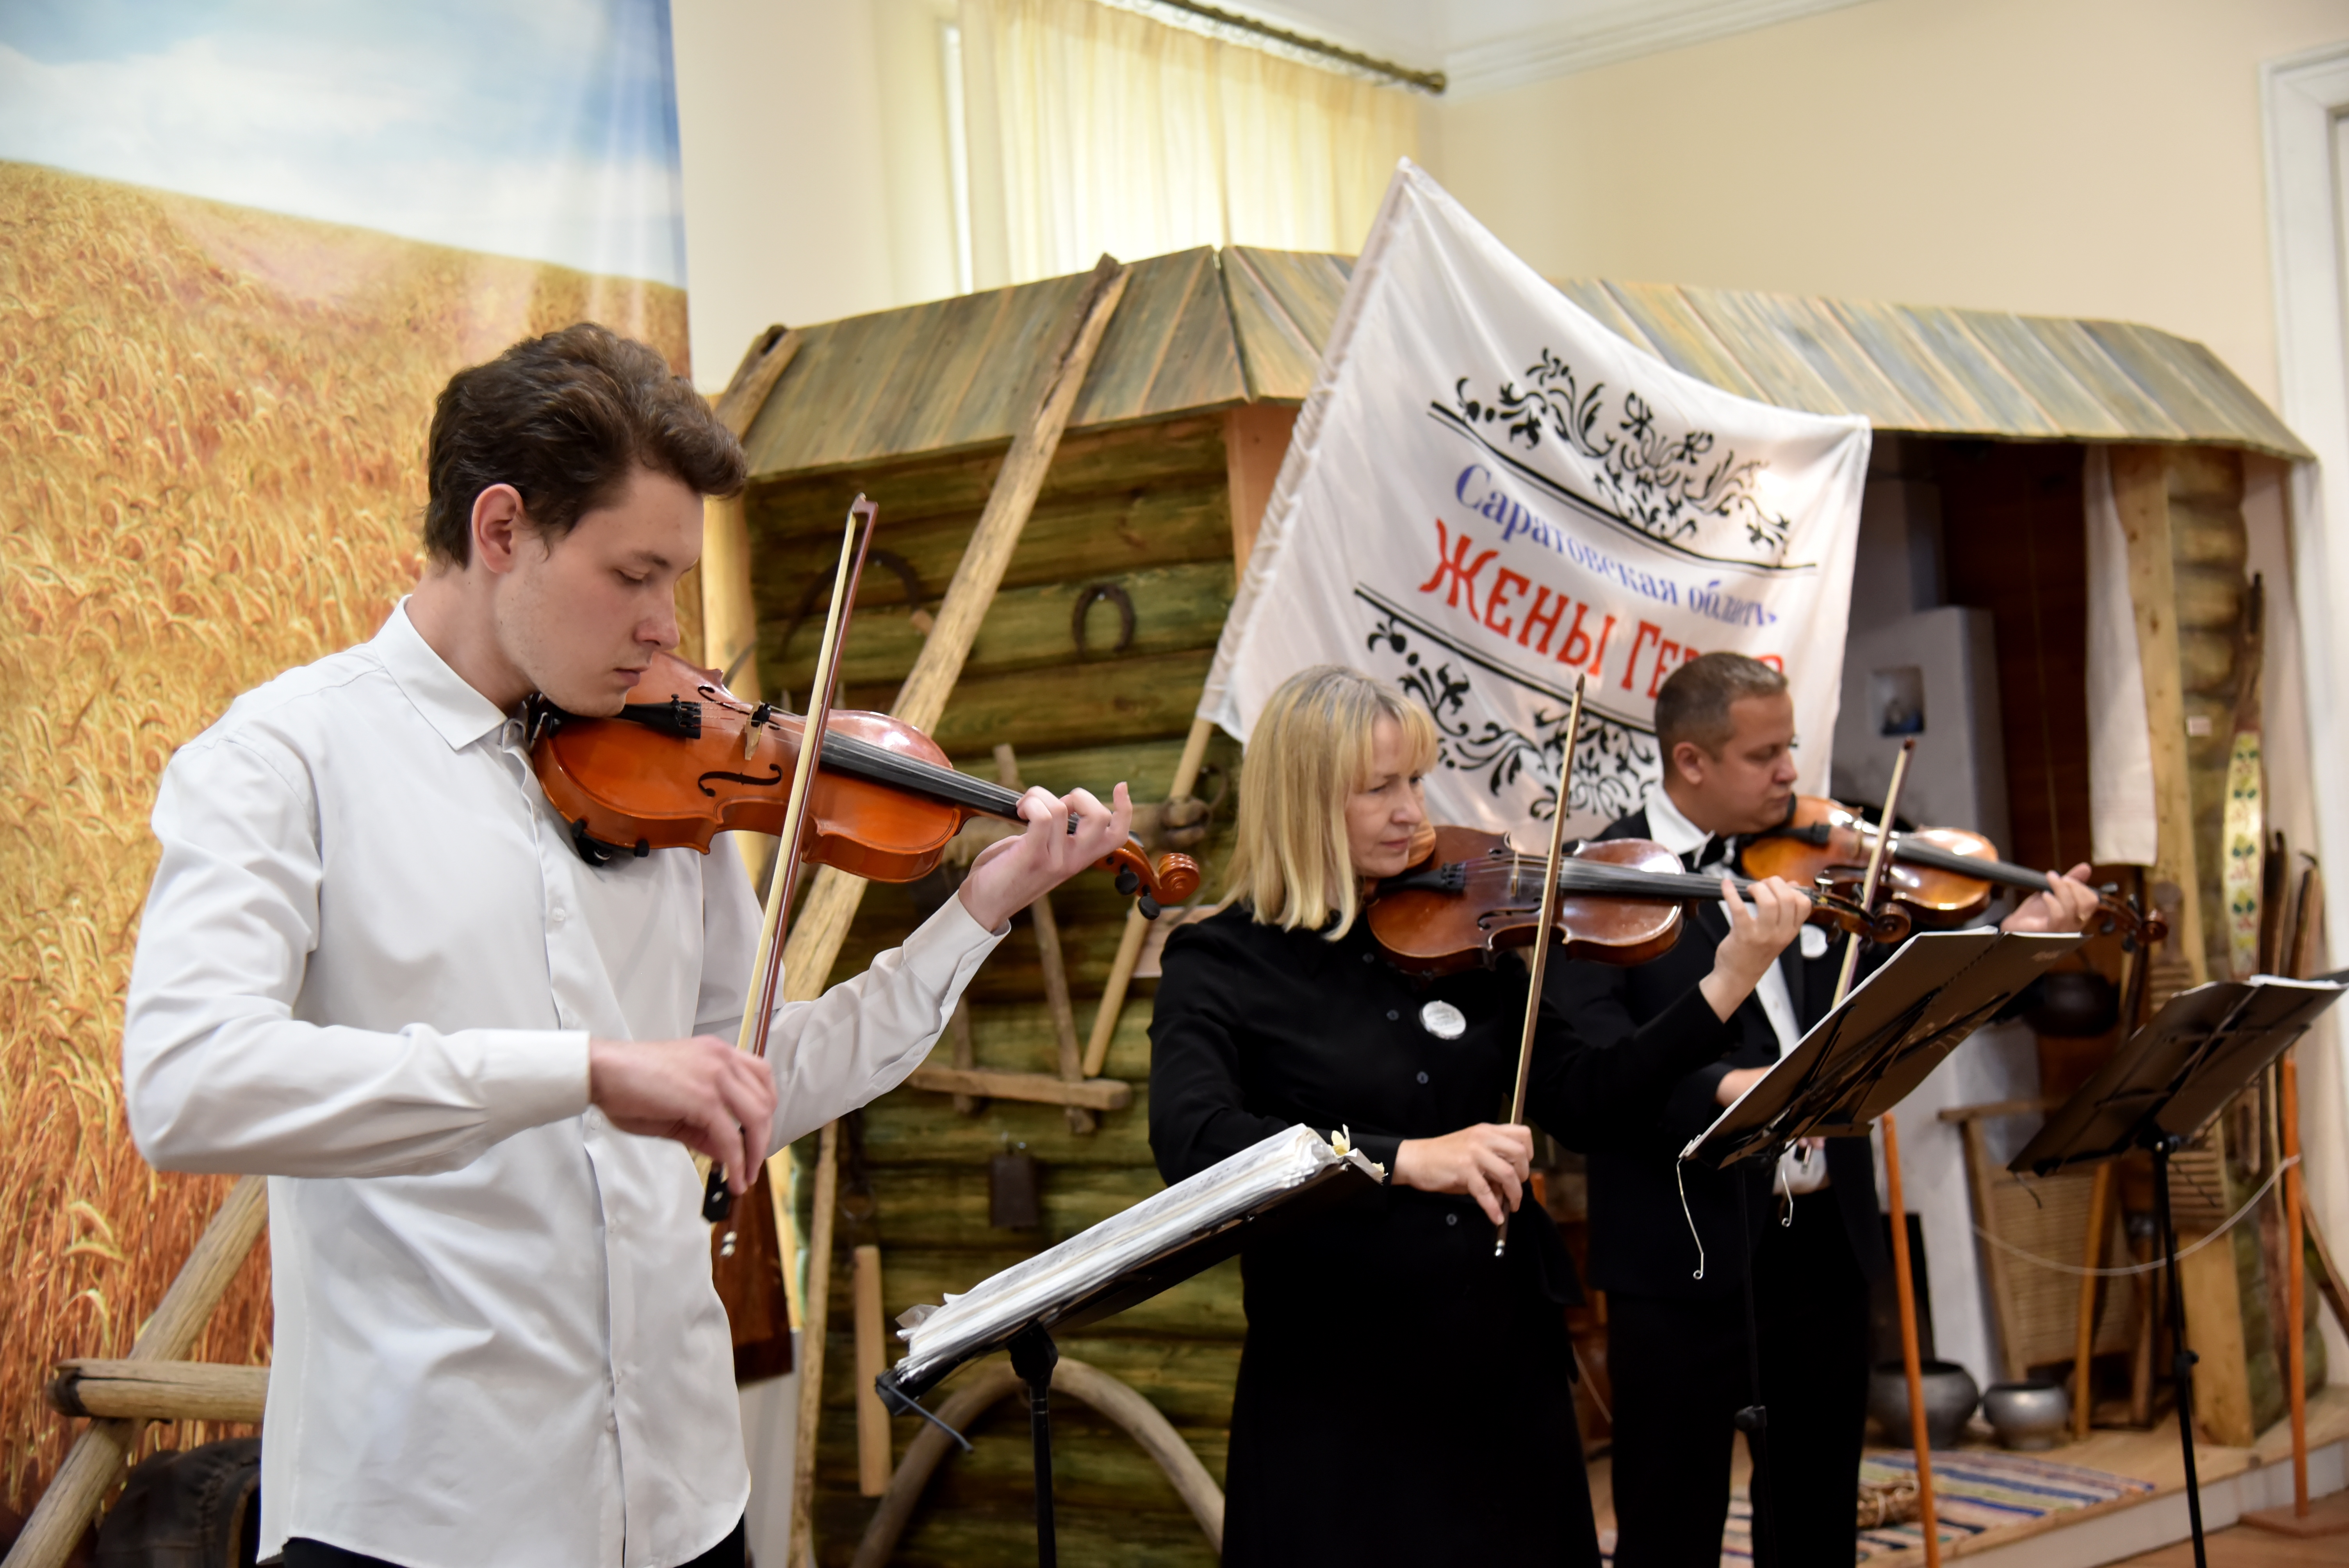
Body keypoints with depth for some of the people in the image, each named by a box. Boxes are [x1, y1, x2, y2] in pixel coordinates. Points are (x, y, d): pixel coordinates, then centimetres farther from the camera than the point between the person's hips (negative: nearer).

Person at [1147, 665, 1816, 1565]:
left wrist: (1726, 988, -8)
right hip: (1341, 1388, -4)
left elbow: (1585, 1105, 3)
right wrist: (1405, 1158, -34)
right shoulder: (1220, 966, -7)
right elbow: (1192, 1143, -24)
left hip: (1508, 1365, 4)